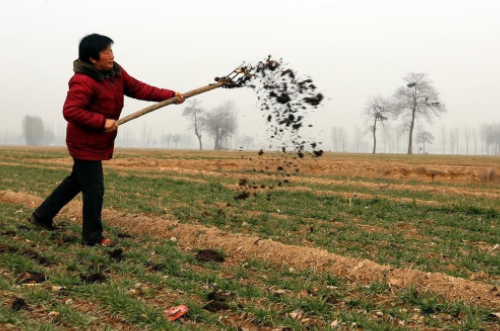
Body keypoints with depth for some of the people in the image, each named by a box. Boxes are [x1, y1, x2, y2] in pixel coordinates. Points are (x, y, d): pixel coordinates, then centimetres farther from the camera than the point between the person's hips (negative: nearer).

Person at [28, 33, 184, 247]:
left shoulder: (116, 72, 2)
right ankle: (92, 237, 12)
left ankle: (42, 215, 37)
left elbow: (138, 88, 4)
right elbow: (70, 111, -30)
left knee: (76, 181, 23)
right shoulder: (83, 81, -25)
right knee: (94, 190, -3)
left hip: (98, 142, 10)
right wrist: (102, 121, -31)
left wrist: (169, 95, -4)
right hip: (85, 144, -10)